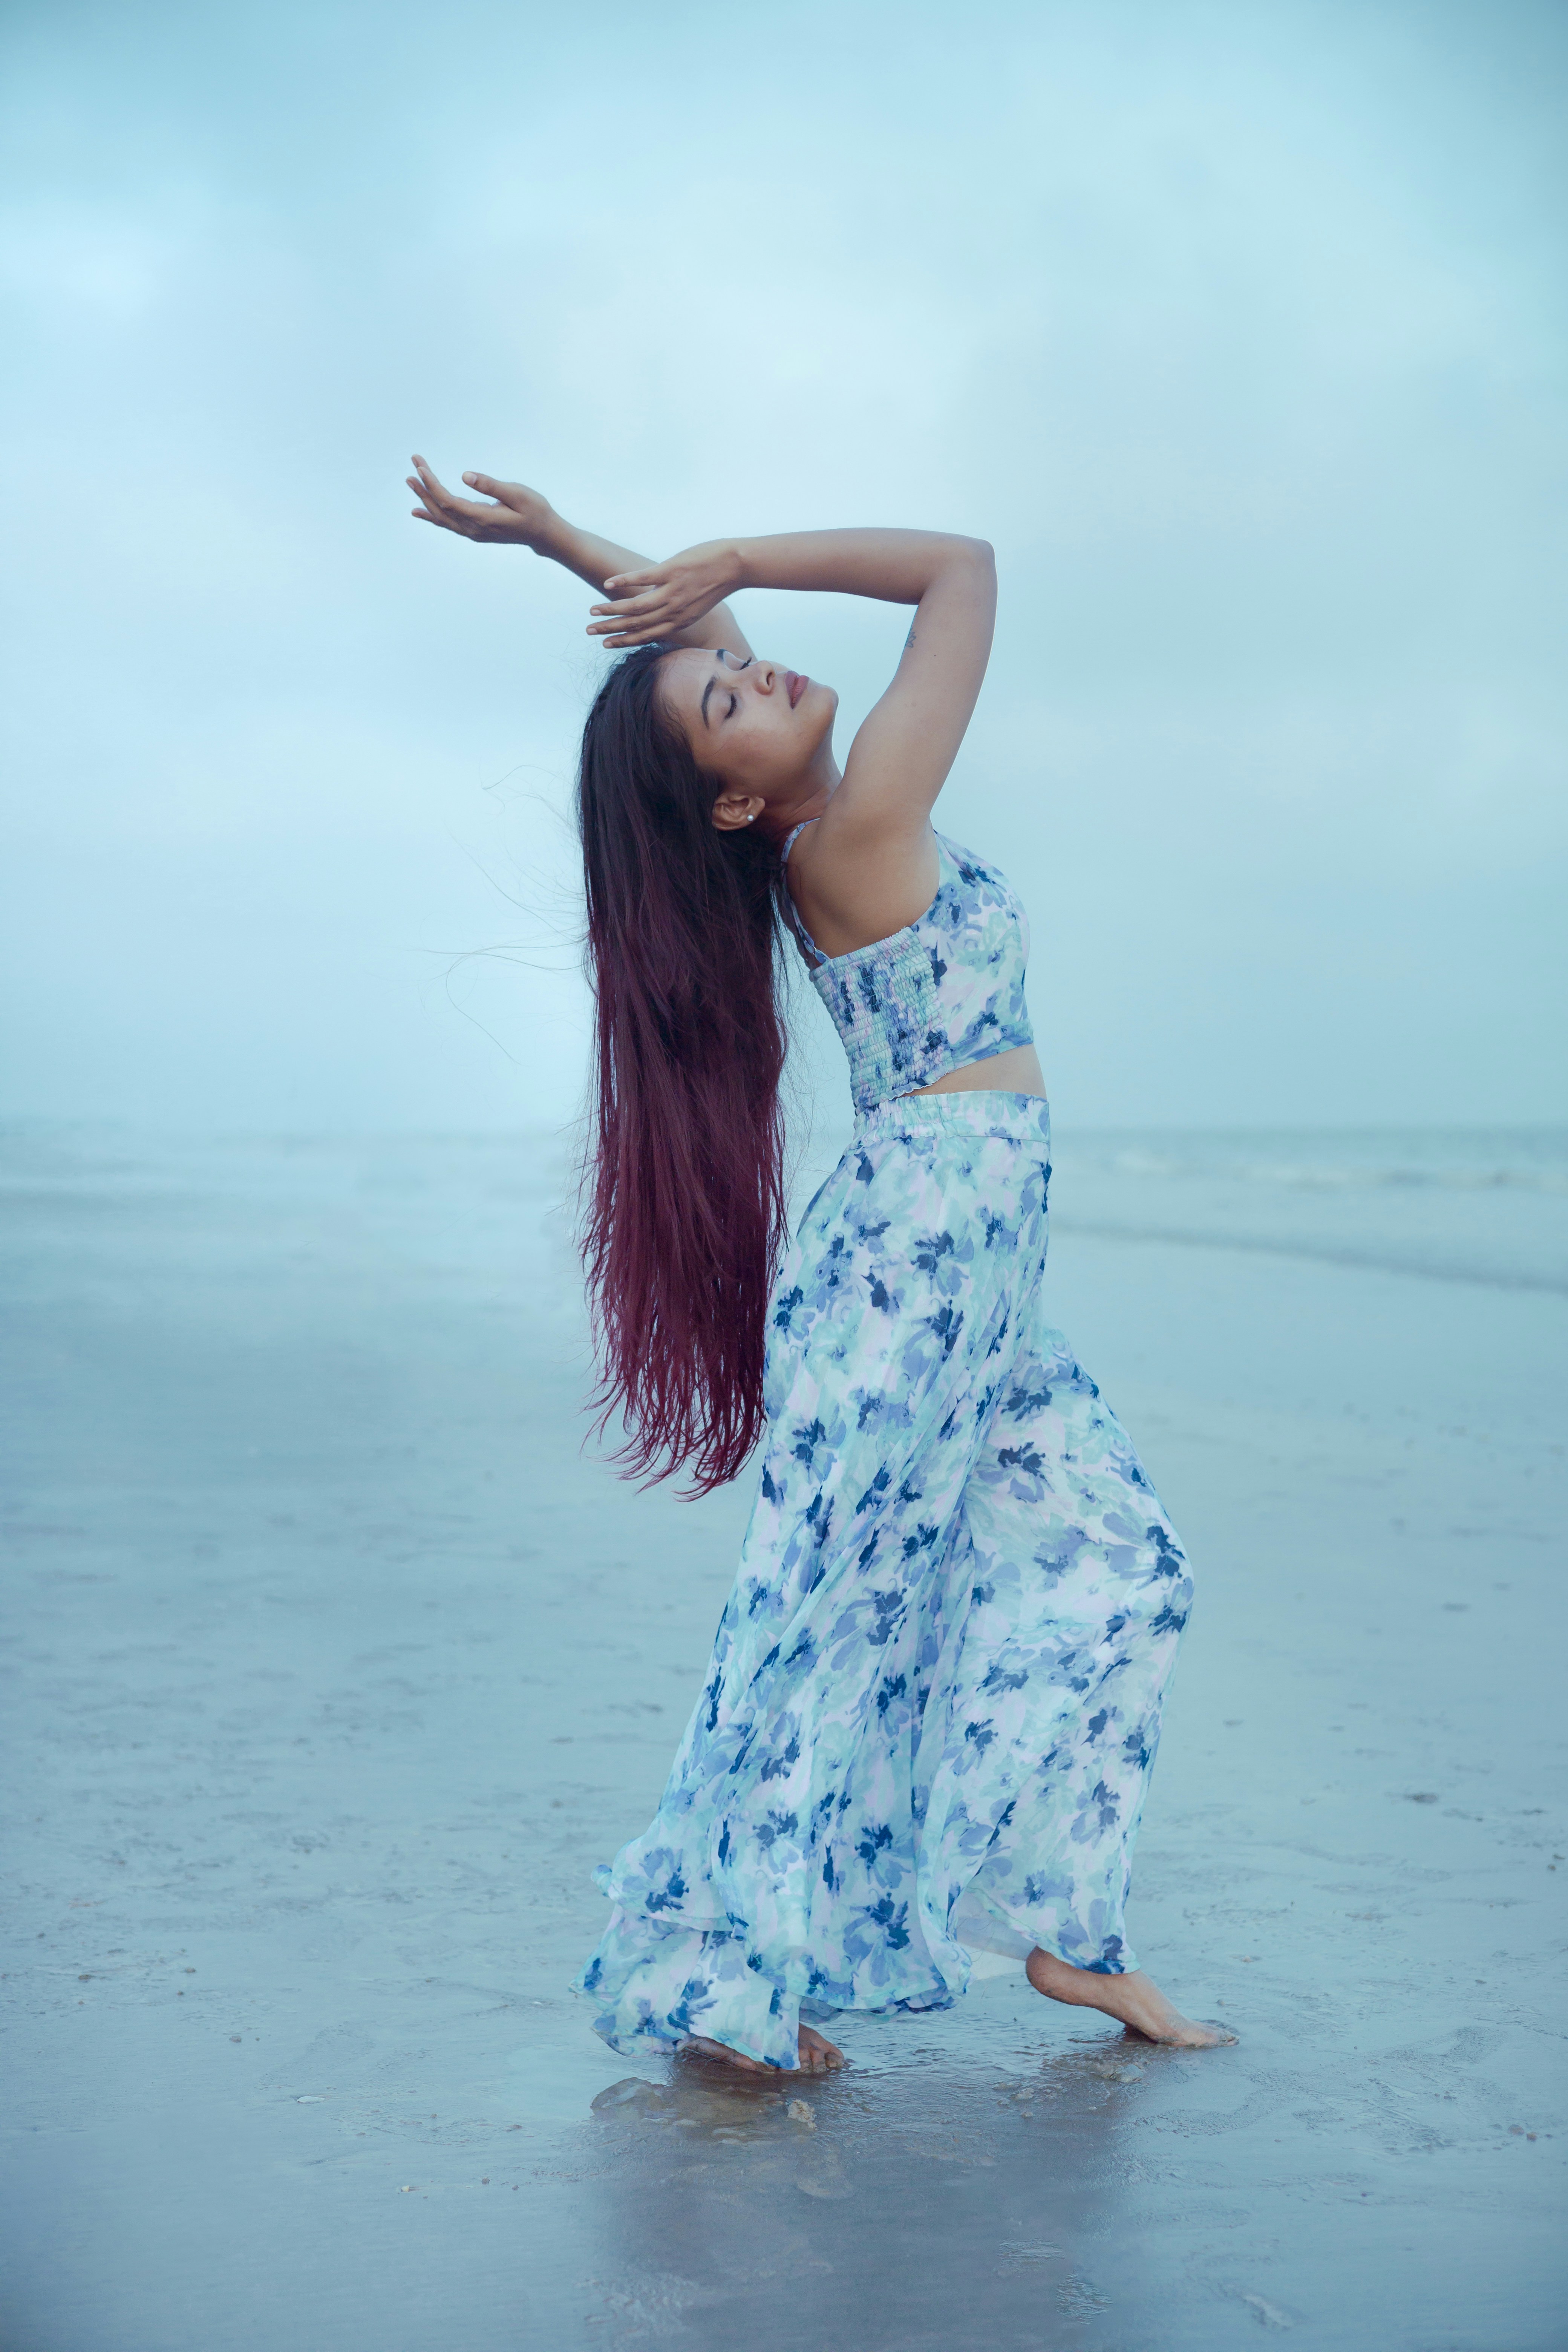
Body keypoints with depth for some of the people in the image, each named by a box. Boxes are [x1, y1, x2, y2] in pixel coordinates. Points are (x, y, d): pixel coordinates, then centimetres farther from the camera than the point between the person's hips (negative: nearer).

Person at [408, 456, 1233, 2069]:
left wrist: (555, 536, 14)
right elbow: (965, 567, -10)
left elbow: (697, 611, 21)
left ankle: (1066, 1934, 19)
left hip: (975, 1281, 9)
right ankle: (704, 1975, 8)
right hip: (910, 1261, -9)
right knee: (830, 1613, -3)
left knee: (1114, 1568, 12)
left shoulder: (820, 838, 10)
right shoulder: (857, 830, -14)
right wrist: (731, 563, -10)